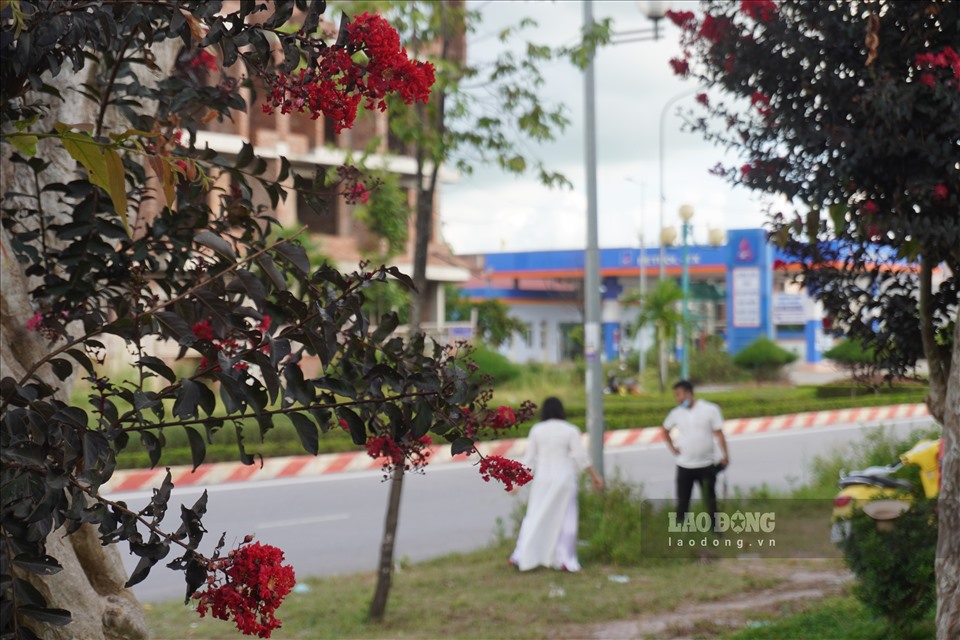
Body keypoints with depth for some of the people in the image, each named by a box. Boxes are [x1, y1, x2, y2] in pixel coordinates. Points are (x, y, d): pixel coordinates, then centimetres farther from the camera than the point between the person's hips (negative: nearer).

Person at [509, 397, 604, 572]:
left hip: (542, 479, 2)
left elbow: (529, 458, 1)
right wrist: (595, 476, -1)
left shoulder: (536, 430, 0)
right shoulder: (570, 430, -6)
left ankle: (520, 556, 5)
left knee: (534, 518, 9)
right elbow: (581, 457, -9)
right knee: (566, 519, 5)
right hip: (564, 479, -2)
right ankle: (565, 560, 2)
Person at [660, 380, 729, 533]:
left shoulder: (710, 409, -7)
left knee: (710, 500, 9)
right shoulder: (676, 413, 2)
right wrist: (672, 447, 8)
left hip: (707, 464, -2)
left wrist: (725, 454, -15)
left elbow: (718, 434, -7)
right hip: (684, 466, 2)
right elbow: (665, 430, 20)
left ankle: (713, 529, 20)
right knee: (682, 501, 3)